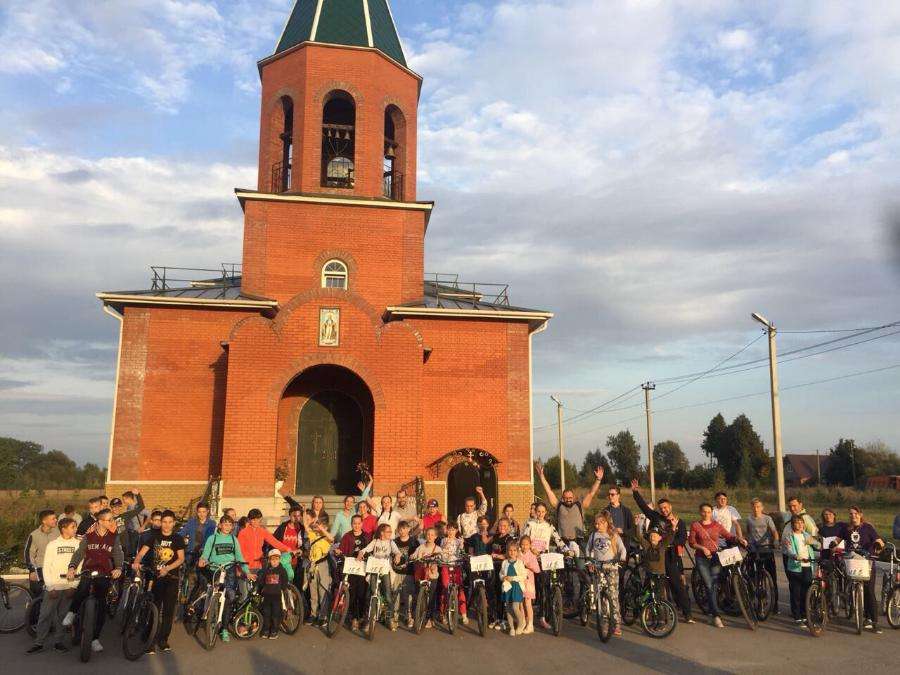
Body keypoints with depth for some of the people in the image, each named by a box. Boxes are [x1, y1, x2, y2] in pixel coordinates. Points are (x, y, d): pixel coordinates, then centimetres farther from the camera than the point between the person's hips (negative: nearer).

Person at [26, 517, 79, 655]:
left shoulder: (78, 544, 4)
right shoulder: (52, 545, 3)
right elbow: (46, 567, 1)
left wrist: (74, 586, -6)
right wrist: (51, 587, -8)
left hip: (69, 588, 1)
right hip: (53, 587, 0)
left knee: (62, 616, 5)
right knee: (45, 615, -1)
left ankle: (59, 642, 16)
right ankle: (38, 643, 10)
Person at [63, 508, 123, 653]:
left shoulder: (113, 538, 8)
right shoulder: (88, 536, 5)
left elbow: (118, 554, -3)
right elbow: (79, 553, -5)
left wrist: (118, 568, -23)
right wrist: (72, 567, -23)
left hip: (105, 574, 2)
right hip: (88, 571, -2)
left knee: (101, 605, -2)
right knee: (83, 589, -35)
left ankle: (95, 639, 9)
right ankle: (72, 613, -10)